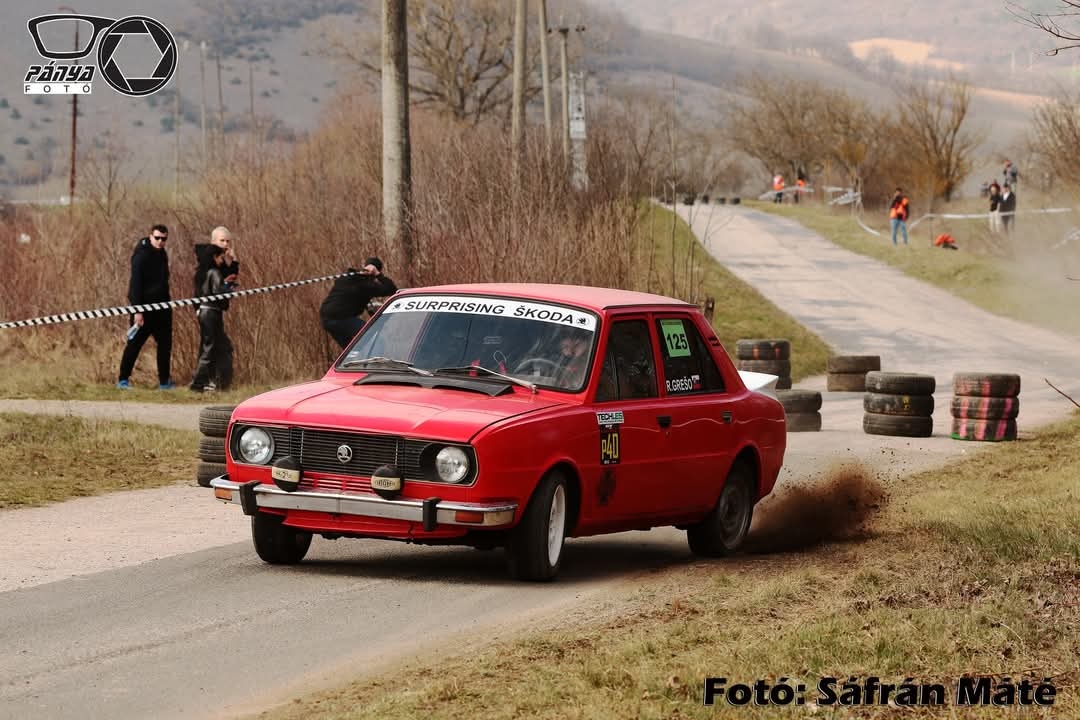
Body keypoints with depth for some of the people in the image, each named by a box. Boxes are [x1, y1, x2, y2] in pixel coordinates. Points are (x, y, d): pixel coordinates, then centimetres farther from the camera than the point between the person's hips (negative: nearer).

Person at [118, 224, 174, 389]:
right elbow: (136, 283, -18)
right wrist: (137, 310, -23)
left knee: (165, 344, 9)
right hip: (145, 306, -8)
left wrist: (168, 303, 17)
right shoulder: (142, 255, -14)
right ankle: (123, 380, 0)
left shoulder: (162, 255, 11)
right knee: (135, 343, -5)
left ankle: (164, 381, 16)